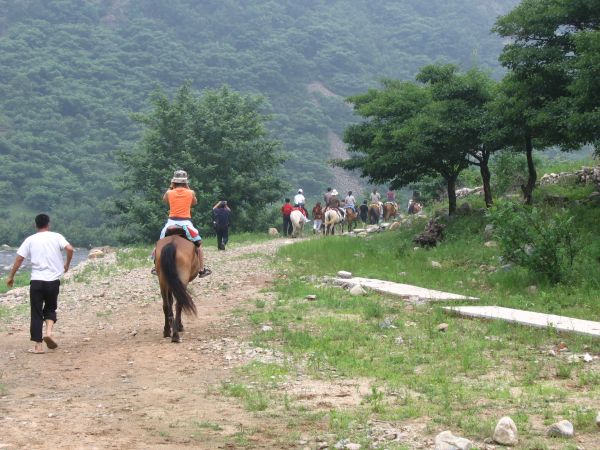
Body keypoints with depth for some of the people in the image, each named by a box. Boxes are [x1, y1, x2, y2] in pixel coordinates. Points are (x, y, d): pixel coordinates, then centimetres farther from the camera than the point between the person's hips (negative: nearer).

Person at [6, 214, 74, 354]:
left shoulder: (30, 240, 4)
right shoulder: (56, 237, 3)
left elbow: (19, 258, 1)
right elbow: (69, 249, -11)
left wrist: (11, 276, 11)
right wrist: (67, 264, 6)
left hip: (36, 281, 0)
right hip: (53, 280, 0)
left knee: (36, 313, 5)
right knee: (50, 308, 19)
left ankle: (38, 345, 0)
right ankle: (49, 332, -7)